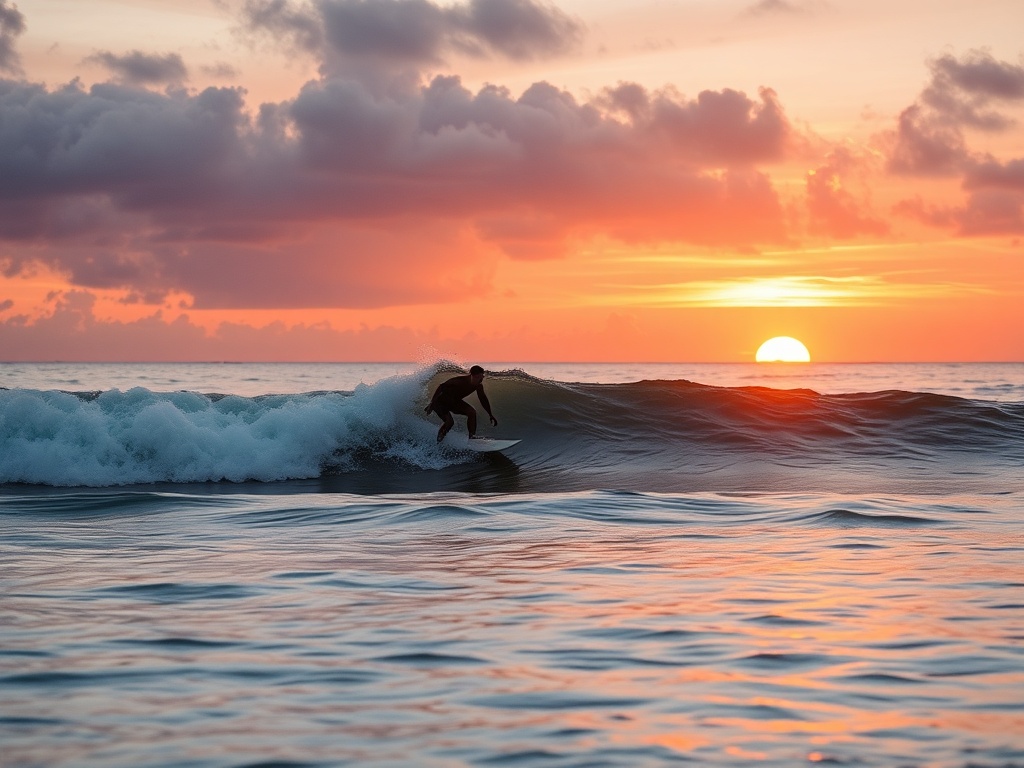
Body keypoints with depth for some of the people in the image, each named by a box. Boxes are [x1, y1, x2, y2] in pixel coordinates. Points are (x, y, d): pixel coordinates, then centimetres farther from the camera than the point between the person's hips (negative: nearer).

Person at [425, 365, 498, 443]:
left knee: (472, 412, -11)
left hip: (454, 401, 7)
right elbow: (441, 386, -29)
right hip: (440, 401, -7)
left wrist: (491, 416, 7)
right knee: (449, 421, -25)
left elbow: (483, 399, 4)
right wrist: (432, 404, -31)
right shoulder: (460, 380, -33)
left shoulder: (478, 385, -12)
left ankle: (472, 437, -5)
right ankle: (438, 440, -1)